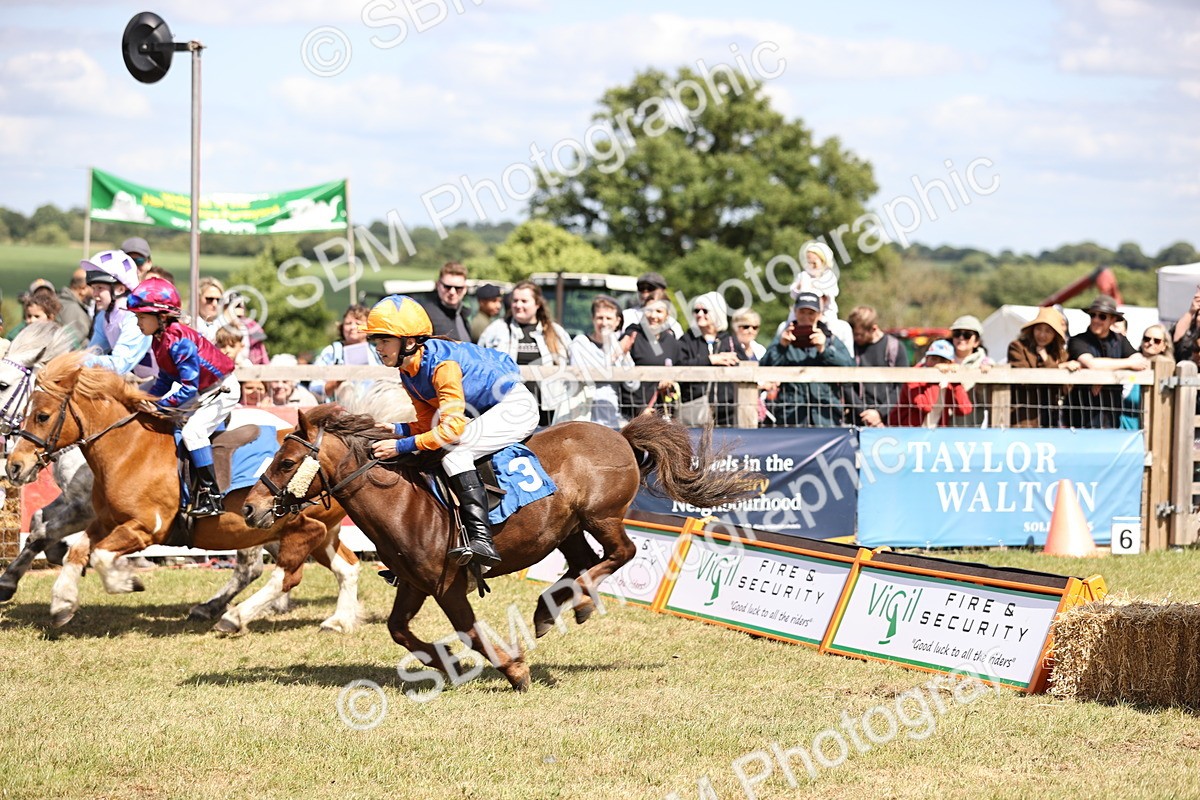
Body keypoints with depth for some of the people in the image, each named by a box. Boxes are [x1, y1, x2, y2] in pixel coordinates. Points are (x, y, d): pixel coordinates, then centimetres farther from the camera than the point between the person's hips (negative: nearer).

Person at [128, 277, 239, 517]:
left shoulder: (180, 341, -29)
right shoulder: (158, 340, 1)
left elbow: (188, 388, -30)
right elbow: (166, 380, 10)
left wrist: (160, 405, -27)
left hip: (222, 390, -11)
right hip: (200, 392, 11)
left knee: (192, 430, -26)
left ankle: (211, 496, -25)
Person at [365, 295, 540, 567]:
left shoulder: (442, 364, -28)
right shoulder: (408, 374, 0)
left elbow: (452, 427, -32)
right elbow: (427, 424, 5)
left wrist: (401, 445, -33)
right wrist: (390, 430, -13)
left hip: (515, 407, -10)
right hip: (483, 412, 10)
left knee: (453, 452, -28)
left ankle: (482, 539, -37)